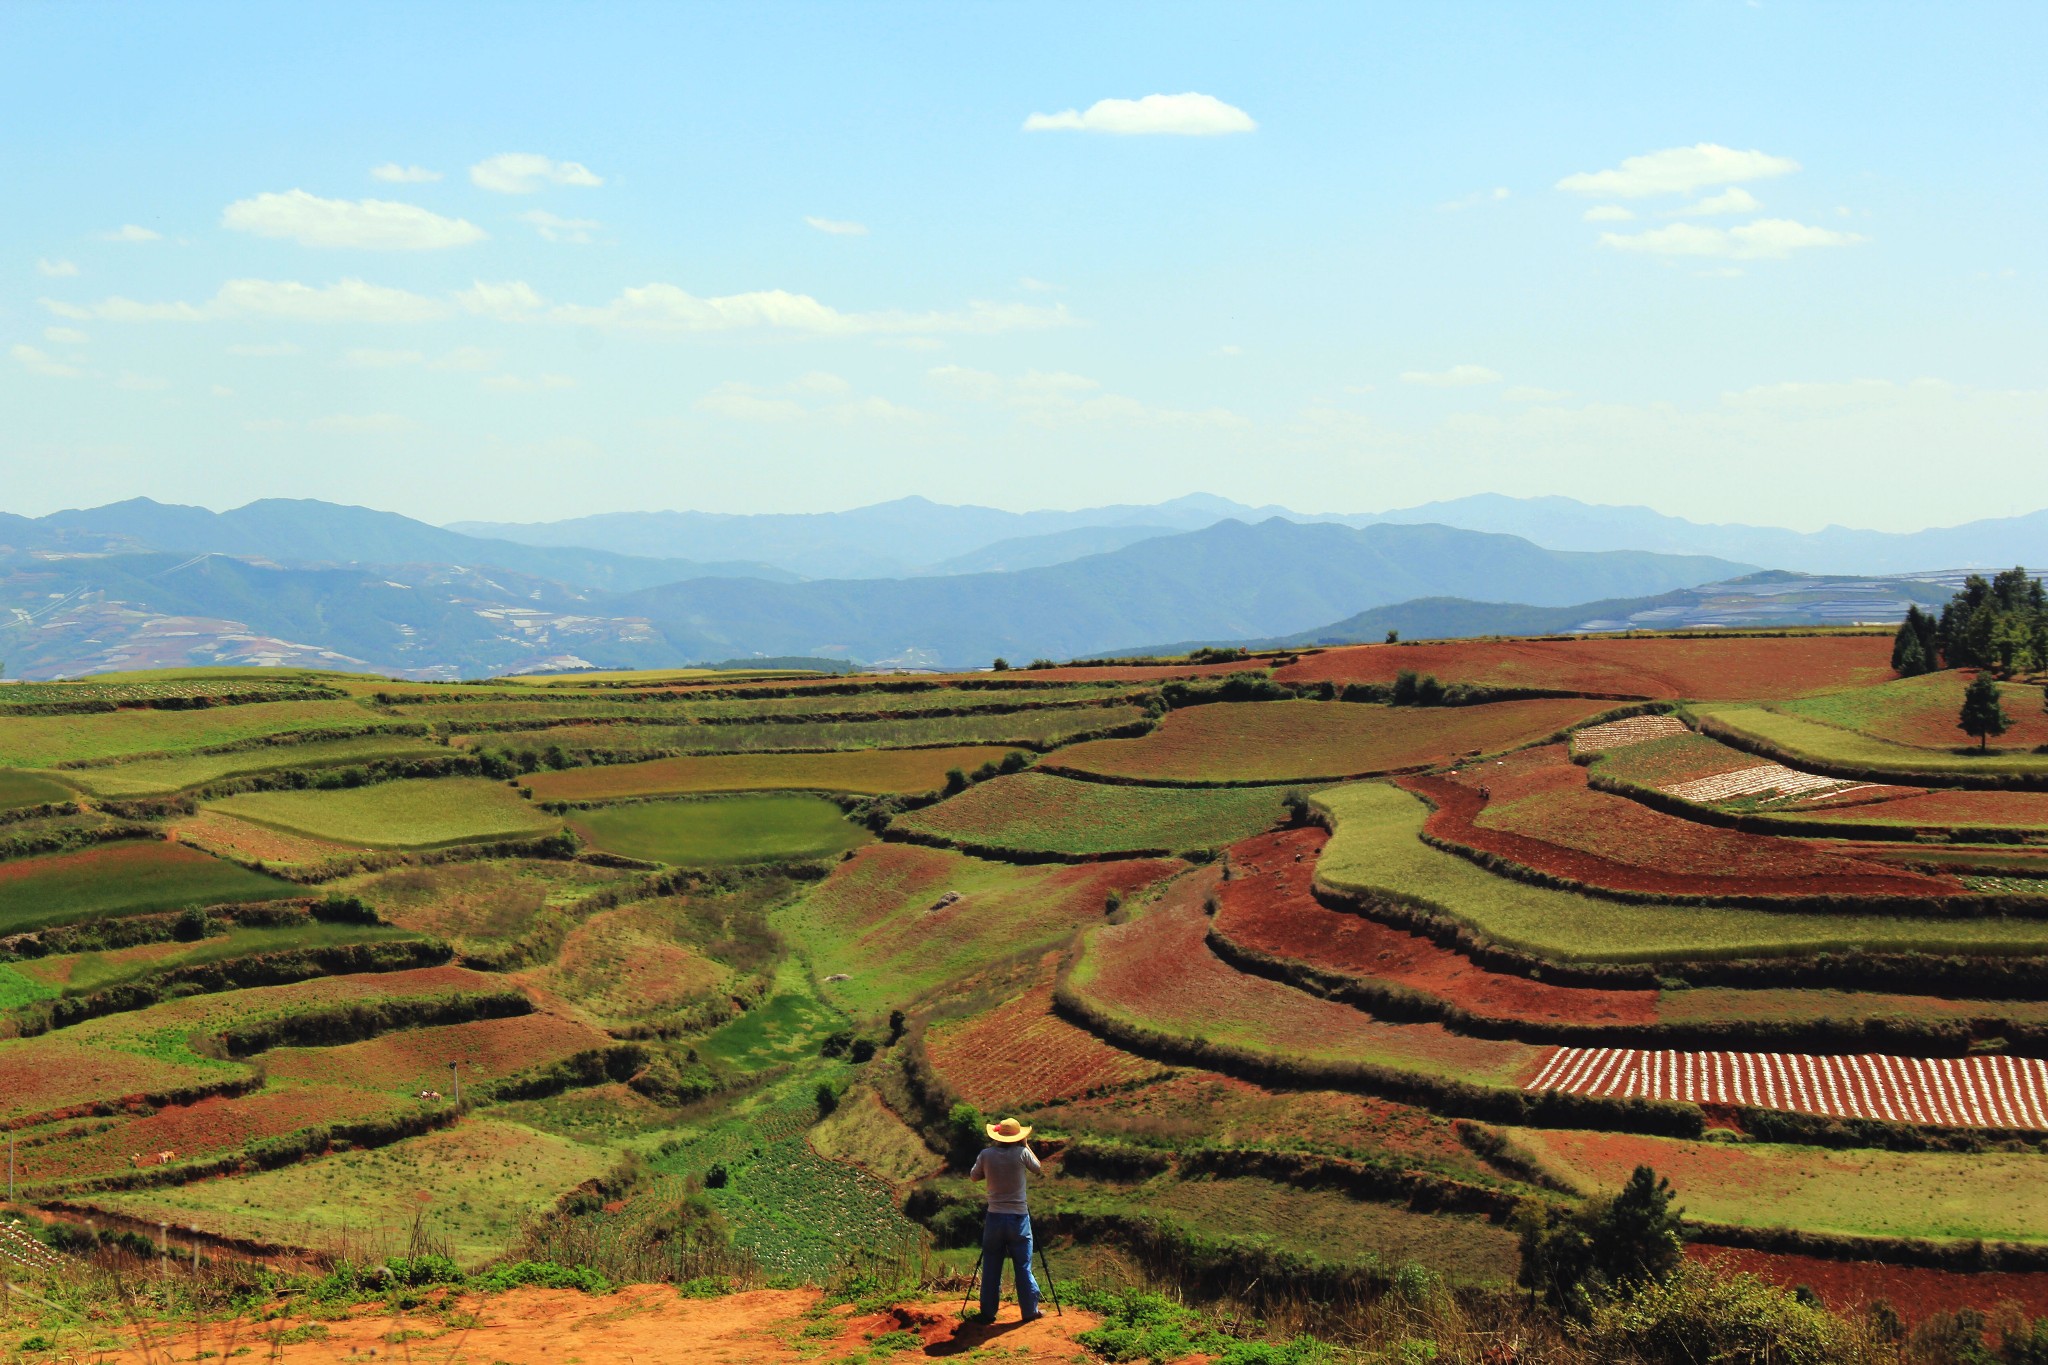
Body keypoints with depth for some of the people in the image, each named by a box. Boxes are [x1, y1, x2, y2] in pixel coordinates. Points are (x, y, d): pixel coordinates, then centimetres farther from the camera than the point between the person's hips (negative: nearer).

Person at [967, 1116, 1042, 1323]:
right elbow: (1037, 1168, 12)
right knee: (1023, 1266, 7)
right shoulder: (1021, 1153, -8)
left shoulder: (986, 1155, -3)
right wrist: (1026, 1145, 18)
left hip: (994, 1218, 2)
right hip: (1018, 1218, -1)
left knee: (991, 1267, 8)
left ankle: (987, 1313, 12)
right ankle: (1030, 1310, 12)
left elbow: (974, 1176, 13)